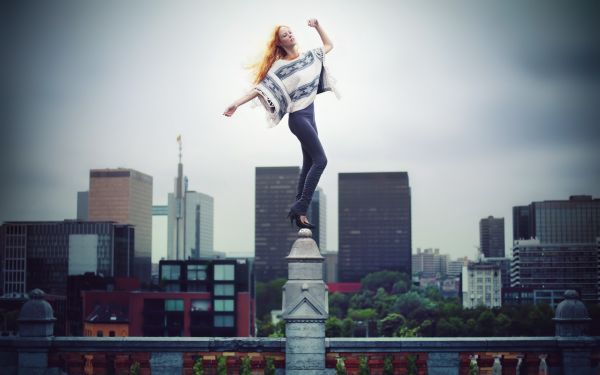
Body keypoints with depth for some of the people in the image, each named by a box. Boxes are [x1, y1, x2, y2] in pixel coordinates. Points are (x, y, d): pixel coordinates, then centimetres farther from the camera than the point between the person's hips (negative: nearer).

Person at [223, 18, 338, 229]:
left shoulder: (309, 56, 11)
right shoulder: (279, 66, -8)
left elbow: (329, 45, 26)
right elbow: (260, 88, -12)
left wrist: (317, 26, 11)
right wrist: (237, 103, -22)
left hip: (309, 117, 8)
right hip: (298, 117, -8)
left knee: (308, 164, 7)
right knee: (320, 160, -16)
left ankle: (299, 211, 10)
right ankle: (300, 208, -18)